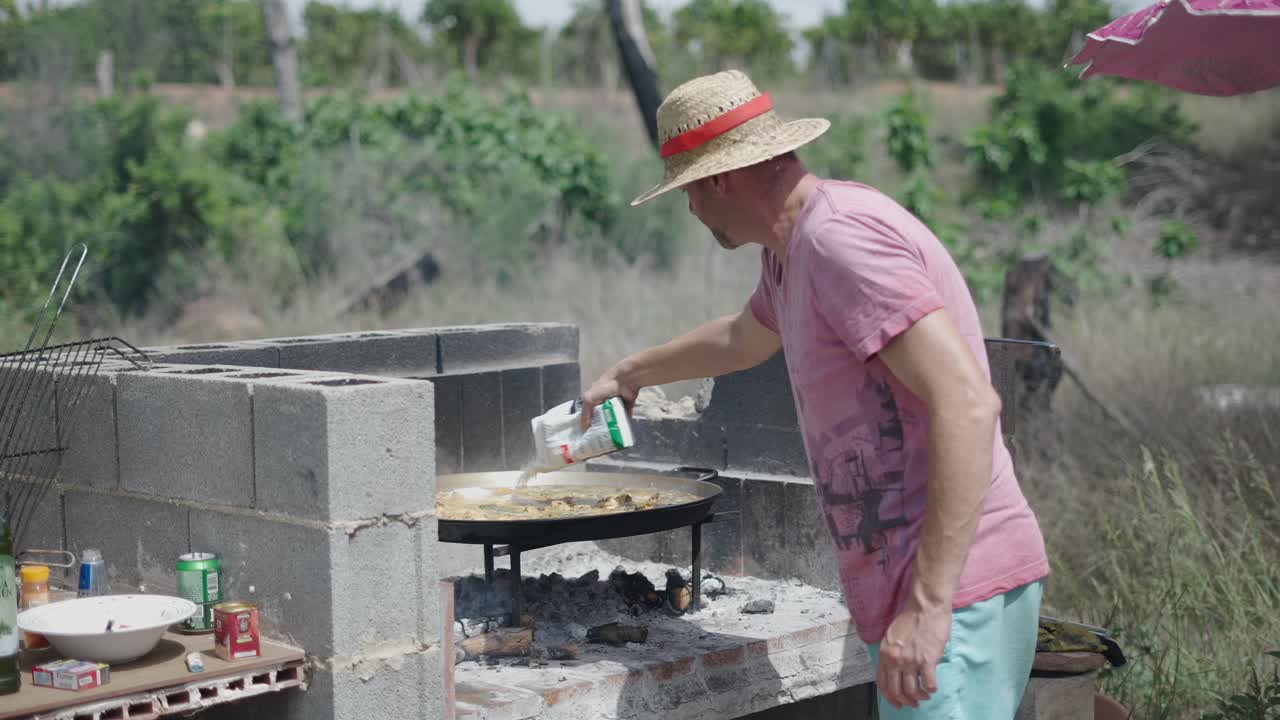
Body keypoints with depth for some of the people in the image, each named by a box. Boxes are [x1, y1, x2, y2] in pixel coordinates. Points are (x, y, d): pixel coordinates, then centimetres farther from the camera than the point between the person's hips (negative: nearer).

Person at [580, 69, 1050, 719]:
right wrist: (629, 373, 53)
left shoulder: (840, 237, -16)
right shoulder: (791, 253, 16)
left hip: (952, 592, -10)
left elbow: (967, 404, -24)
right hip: (914, 591, 10)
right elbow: (743, 337, 40)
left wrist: (928, 603, -26)